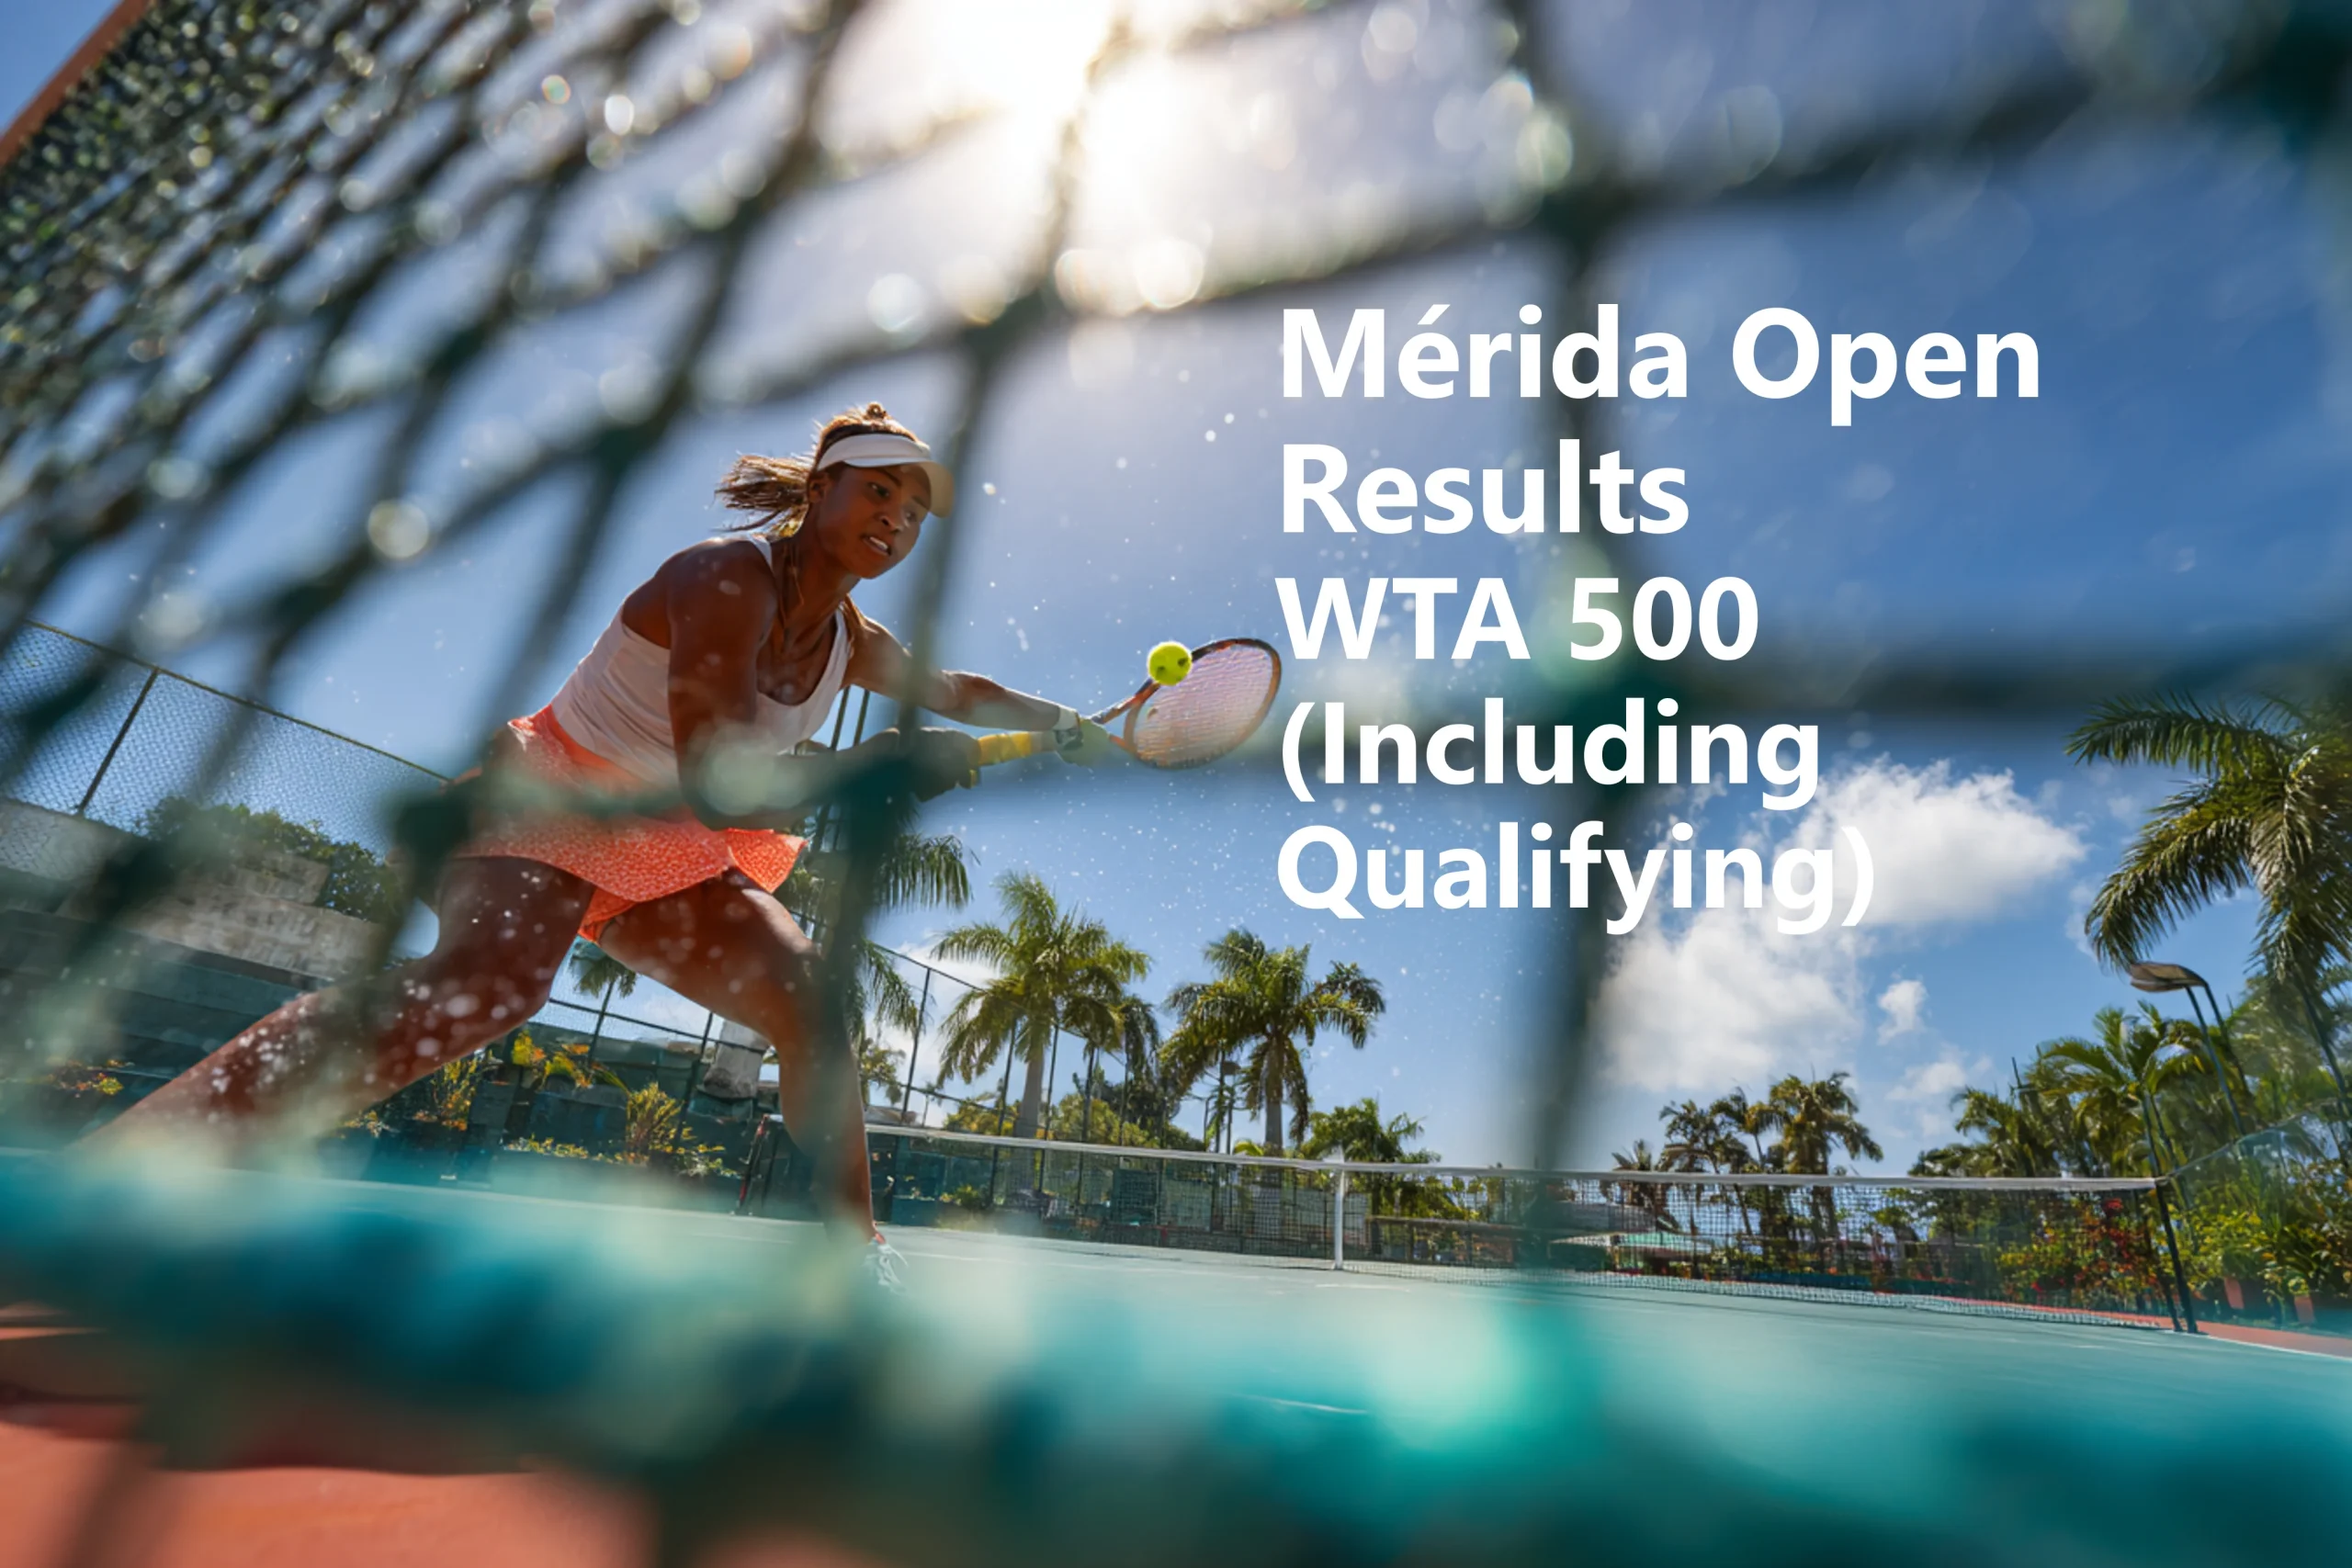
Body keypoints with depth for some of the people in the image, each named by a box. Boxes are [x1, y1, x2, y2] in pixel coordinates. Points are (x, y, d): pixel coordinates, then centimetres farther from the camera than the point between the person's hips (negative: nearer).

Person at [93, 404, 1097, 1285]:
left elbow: (958, 690, 24)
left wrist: (1061, 722, 16)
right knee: (487, 983, -37)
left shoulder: (853, 642, 3)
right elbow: (716, 782, -33)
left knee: (813, 1000, -4)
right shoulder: (727, 578, -21)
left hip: (664, 853, 8)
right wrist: (877, 766, -34)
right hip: (553, 799, -7)